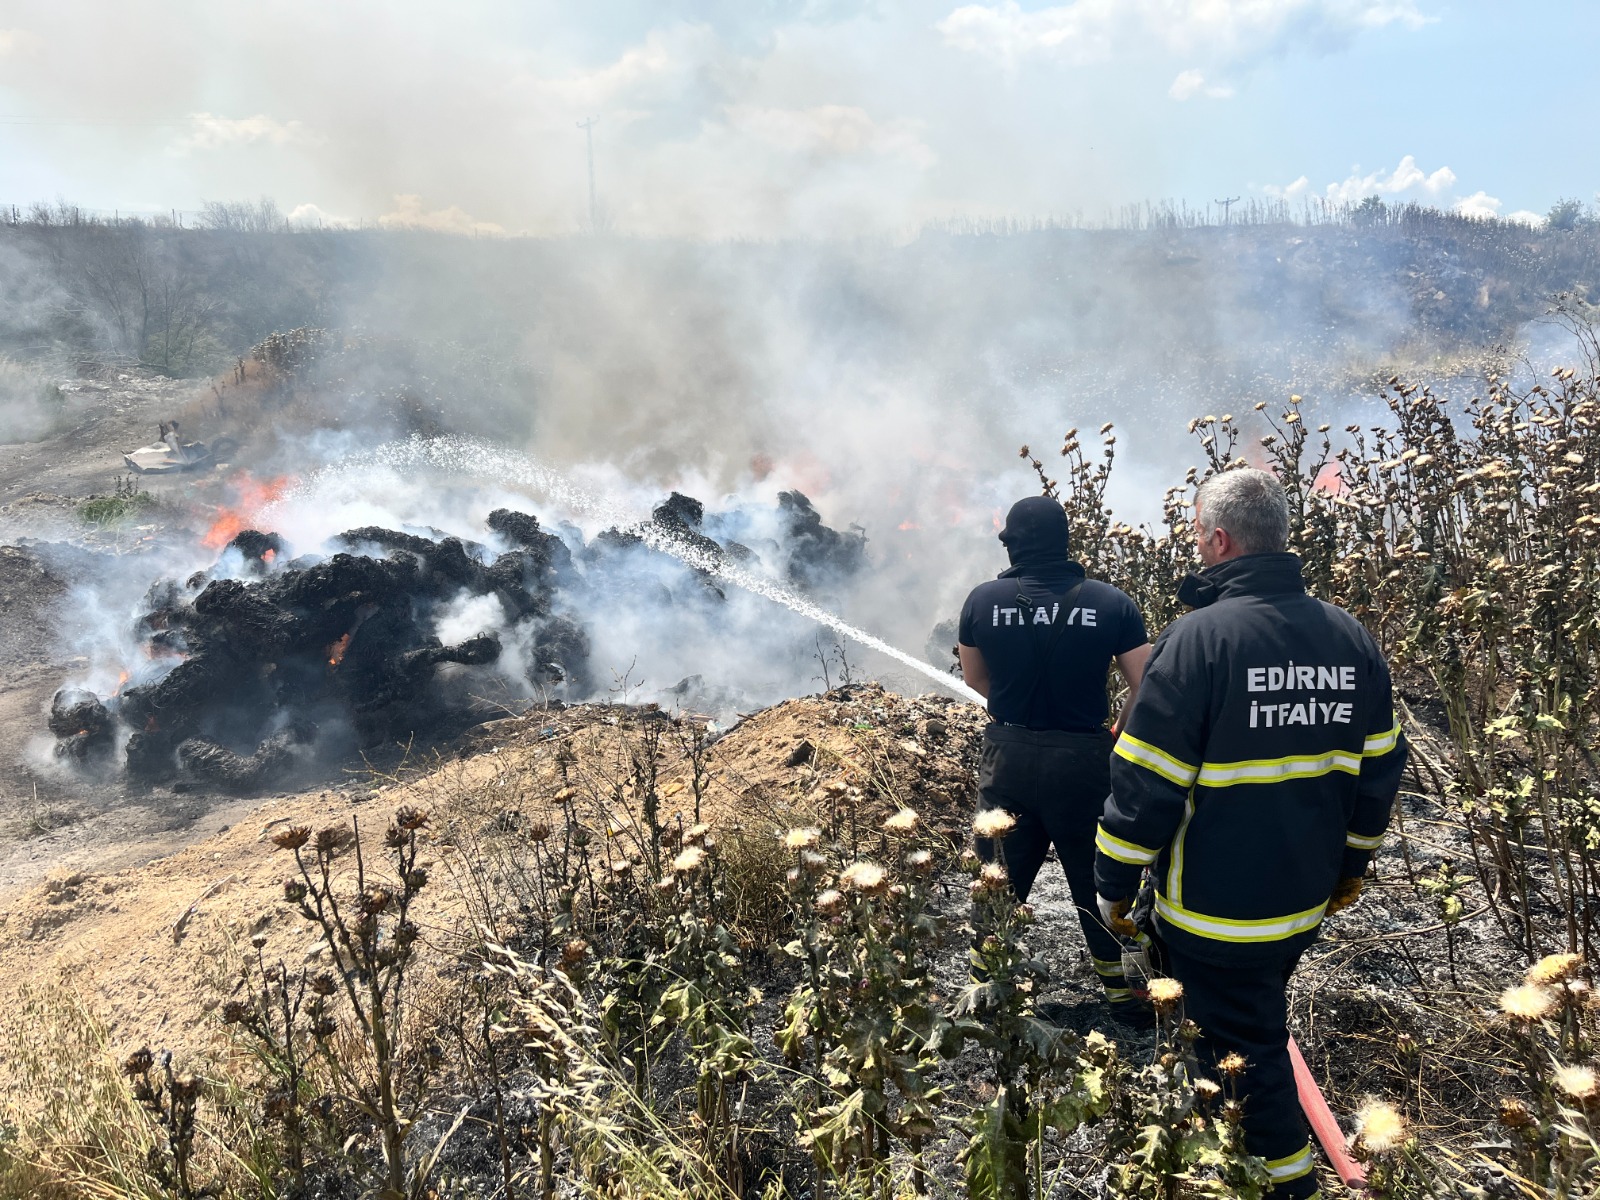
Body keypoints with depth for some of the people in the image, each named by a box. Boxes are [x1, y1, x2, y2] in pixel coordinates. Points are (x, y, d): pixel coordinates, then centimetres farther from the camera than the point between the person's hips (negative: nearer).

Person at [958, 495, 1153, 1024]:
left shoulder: (983, 600, -7)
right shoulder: (1111, 604, -11)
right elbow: (1145, 690, -8)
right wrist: (1117, 740, 7)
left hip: (1007, 758, 1)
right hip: (1084, 761, -1)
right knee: (1098, 883, 18)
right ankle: (1123, 994, 32)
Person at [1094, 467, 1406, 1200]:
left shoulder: (1198, 636, -21)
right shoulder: (1351, 637, -2)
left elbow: (1146, 784, -19)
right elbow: (1379, 769, 8)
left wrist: (1114, 886, -7)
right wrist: (1352, 864, 21)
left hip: (1213, 912, -7)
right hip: (1306, 900, 7)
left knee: (1242, 1053, 9)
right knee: (1256, 1025, 27)